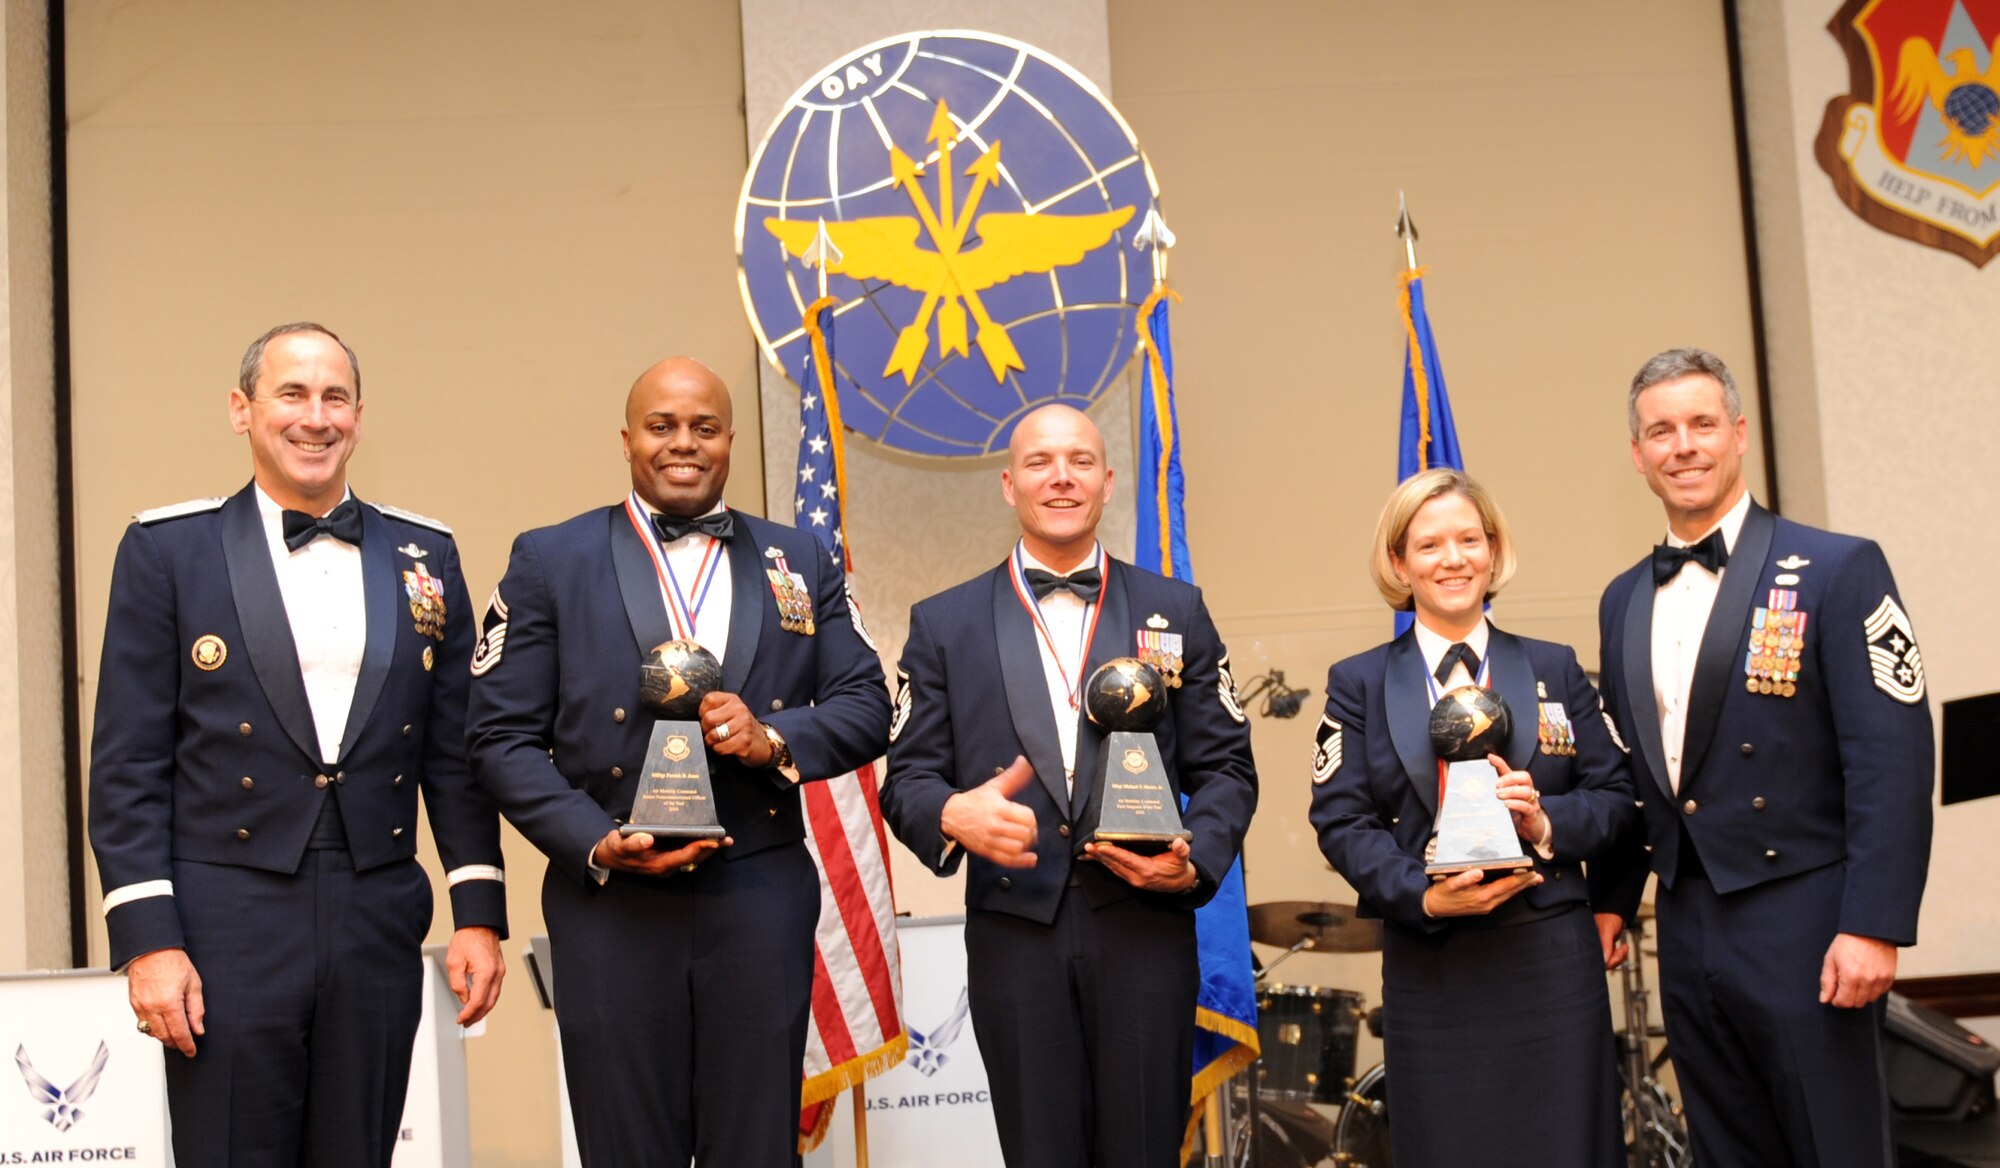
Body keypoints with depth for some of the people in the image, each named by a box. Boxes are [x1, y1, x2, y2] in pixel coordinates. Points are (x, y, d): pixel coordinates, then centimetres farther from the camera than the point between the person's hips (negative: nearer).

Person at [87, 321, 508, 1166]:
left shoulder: (423, 555, 9)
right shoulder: (168, 550, 1)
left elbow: (455, 751, 11)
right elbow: (128, 764, -2)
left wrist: (479, 911, 5)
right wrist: (146, 939, -9)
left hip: (378, 929, 3)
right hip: (228, 929, -3)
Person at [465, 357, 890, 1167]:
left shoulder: (798, 562, 11)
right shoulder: (551, 561, 3)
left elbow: (866, 707, 8)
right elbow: (501, 735, -1)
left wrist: (774, 737, -12)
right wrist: (594, 844, -14)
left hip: (763, 900, 2)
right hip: (612, 907, -2)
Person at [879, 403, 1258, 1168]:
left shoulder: (1175, 612, 10)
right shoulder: (944, 623, 8)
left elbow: (1226, 767, 8)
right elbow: (907, 778, 4)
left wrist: (1196, 858, -11)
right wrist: (952, 813, -19)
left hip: (1146, 923, 0)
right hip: (1014, 930, 0)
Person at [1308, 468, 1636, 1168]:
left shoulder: (1554, 670, 11)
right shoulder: (1359, 684, 6)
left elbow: (1614, 793, 8)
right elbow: (1341, 819, -1)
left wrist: (1547, 822, -12)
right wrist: (1425, 896, -15)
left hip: (1551, 959, 1)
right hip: (1428, 972, -1)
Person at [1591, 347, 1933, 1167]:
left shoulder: (1838, 570, -7)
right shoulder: (1623, 602, 12)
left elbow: (1891, 759, -12)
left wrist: (1873, 925, -18)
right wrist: (1610, 900, 13)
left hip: (1803, 926, -6)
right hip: (1688, 933, 6)